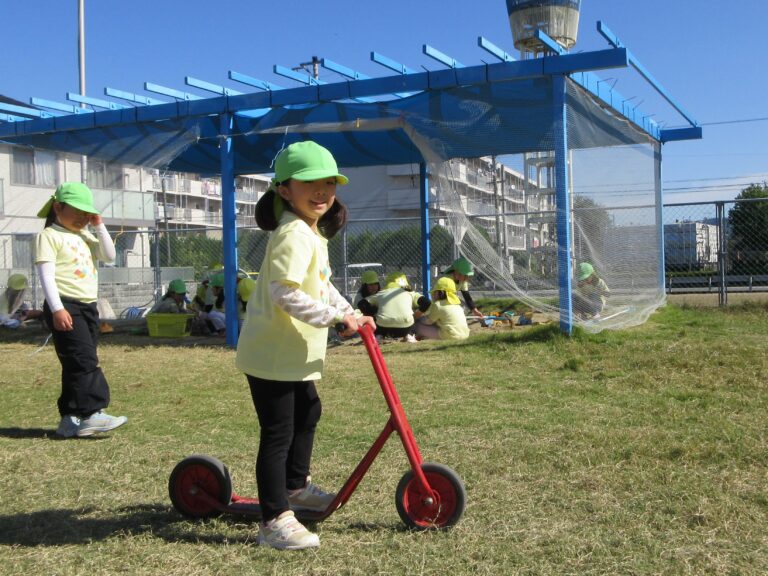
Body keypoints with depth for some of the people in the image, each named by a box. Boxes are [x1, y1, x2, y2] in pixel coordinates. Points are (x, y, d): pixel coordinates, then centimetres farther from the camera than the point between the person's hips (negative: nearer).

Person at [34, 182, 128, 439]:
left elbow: (109, 256, 11)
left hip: (89, 307, 8)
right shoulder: (49, 236, -5)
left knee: (77, 365, 9)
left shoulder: (84, 237, 19)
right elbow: (46, 274, -13)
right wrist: (57, 308, -22)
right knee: (84, 359, -16)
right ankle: (92, 413, -18)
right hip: (66, 307, -8)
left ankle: (70, 418, 14)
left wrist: (99, 227, 6)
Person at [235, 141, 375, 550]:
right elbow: (284, 292, -33)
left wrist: (352, 313, 10)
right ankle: (274, 521, 5)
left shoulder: (314, 233, 12)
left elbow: (322, 286, 20)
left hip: (293, 353, 11)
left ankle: (296, 486, 46)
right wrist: (336, 318, -29)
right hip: (272, 353, -11)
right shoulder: (294, 234, -22)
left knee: (307, 413, 26)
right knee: (278, 434, -5)